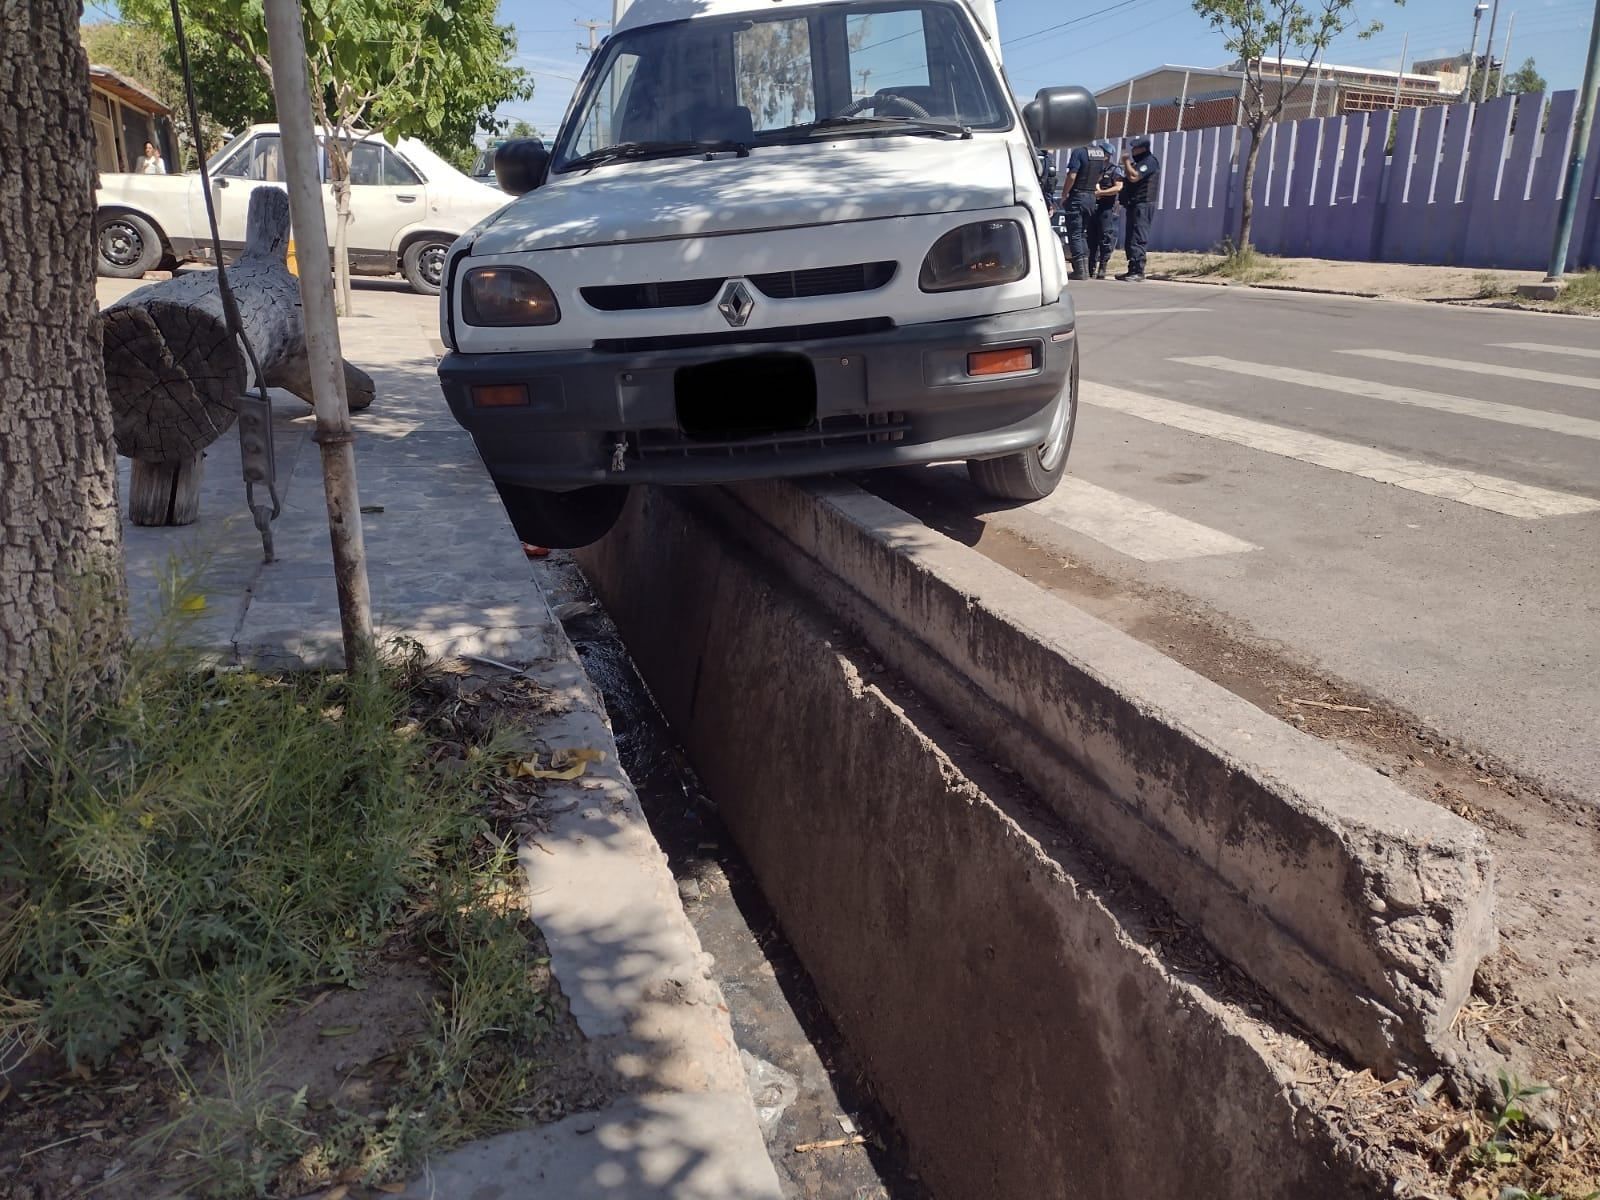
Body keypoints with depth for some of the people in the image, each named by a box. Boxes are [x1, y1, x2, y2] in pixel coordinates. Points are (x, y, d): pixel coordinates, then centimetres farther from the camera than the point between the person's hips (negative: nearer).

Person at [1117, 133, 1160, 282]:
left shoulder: (1149, 162, -10)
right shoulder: (1139, 162, 22)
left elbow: (1133, 177, -21)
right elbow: (1129, 178, 25)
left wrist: (1126, 161, -9)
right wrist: (1127, 163, 12)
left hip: (1142, 206, -11)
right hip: (1134, 205, 11)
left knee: (1138, 240, -14)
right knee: (1130, 241, 11)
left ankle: (1138, 272, -17)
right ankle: (1132, 270, 16)